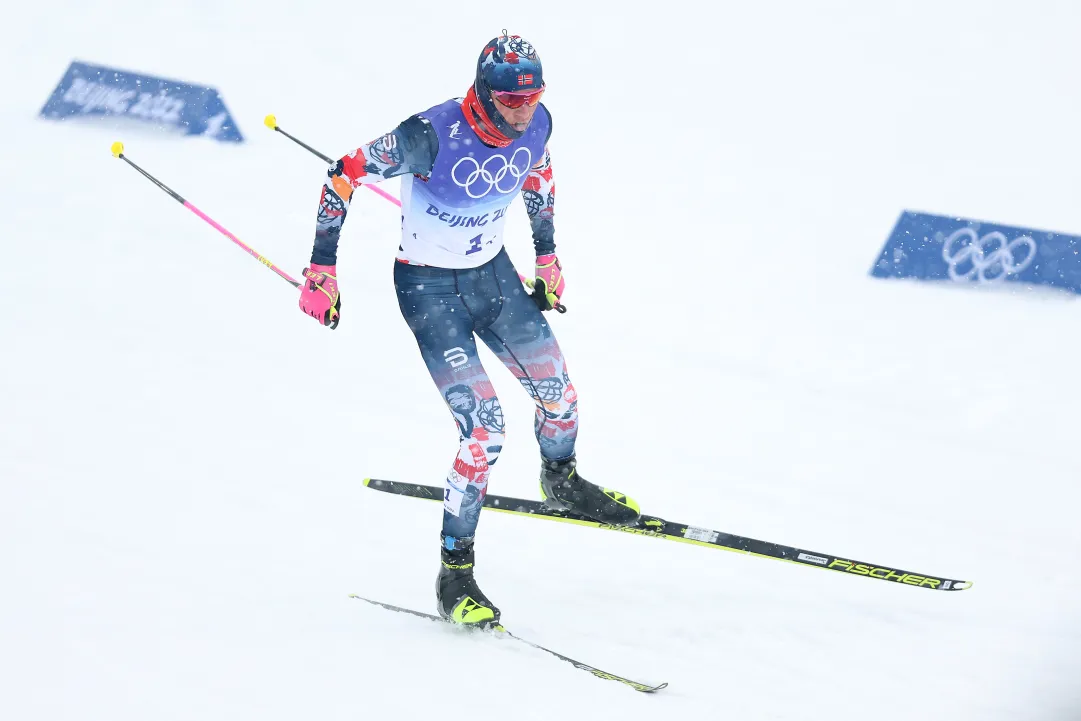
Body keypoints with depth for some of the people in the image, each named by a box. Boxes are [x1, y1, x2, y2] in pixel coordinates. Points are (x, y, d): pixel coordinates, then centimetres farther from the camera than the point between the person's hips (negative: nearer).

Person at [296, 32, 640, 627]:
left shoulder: (536, 124, -13)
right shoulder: (432, 135, -30)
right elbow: (344, 175, -20)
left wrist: (547, 255, 17)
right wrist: (322, 268, -19)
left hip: (494, 273, 6)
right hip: (430, 289, -6)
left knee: (559, 395, 14)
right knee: (486, 432, -15)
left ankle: (561, 482, 49)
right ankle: (455, 574, -2)